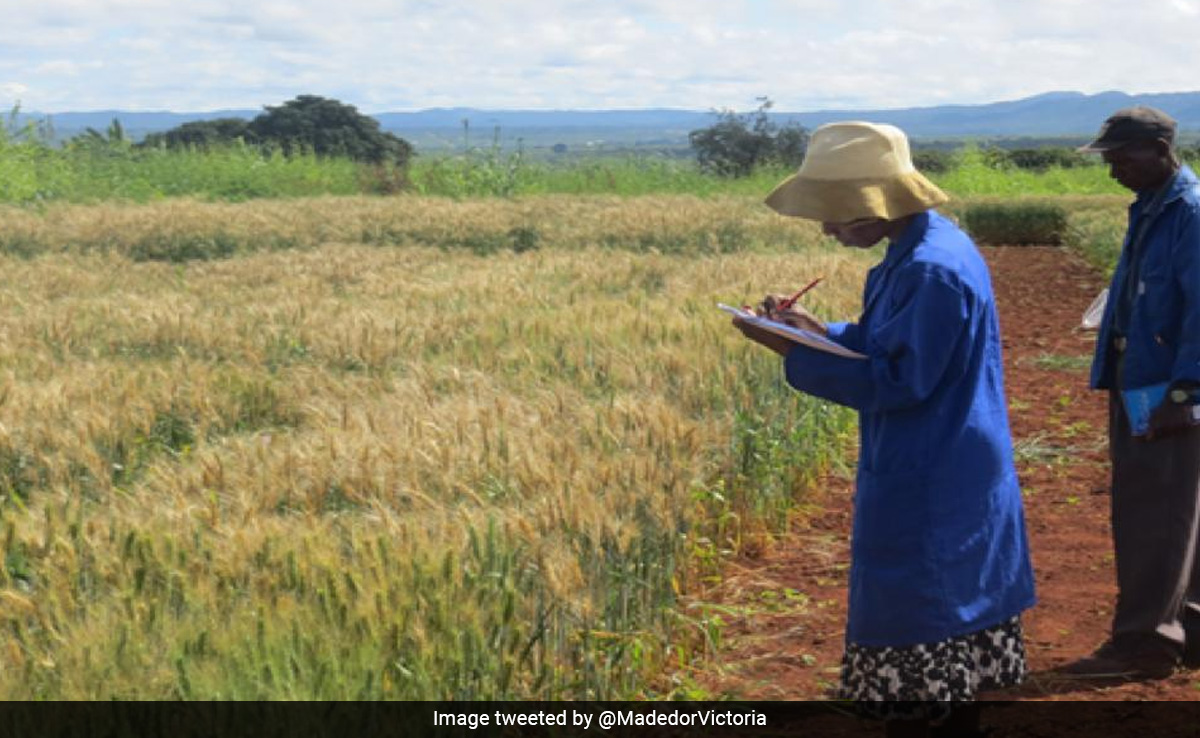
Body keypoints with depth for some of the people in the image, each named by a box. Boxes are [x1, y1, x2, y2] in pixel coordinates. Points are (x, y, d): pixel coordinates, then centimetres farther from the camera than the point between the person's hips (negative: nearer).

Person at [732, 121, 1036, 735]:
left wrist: (794, 355, -19)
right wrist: (818, 330, 4)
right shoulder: (920, 251, 8)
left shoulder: (932, 271, -23)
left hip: (926, 496, -10)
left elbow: (899, 381, -23)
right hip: (955, 483, 10)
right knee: (956, 635, 17)